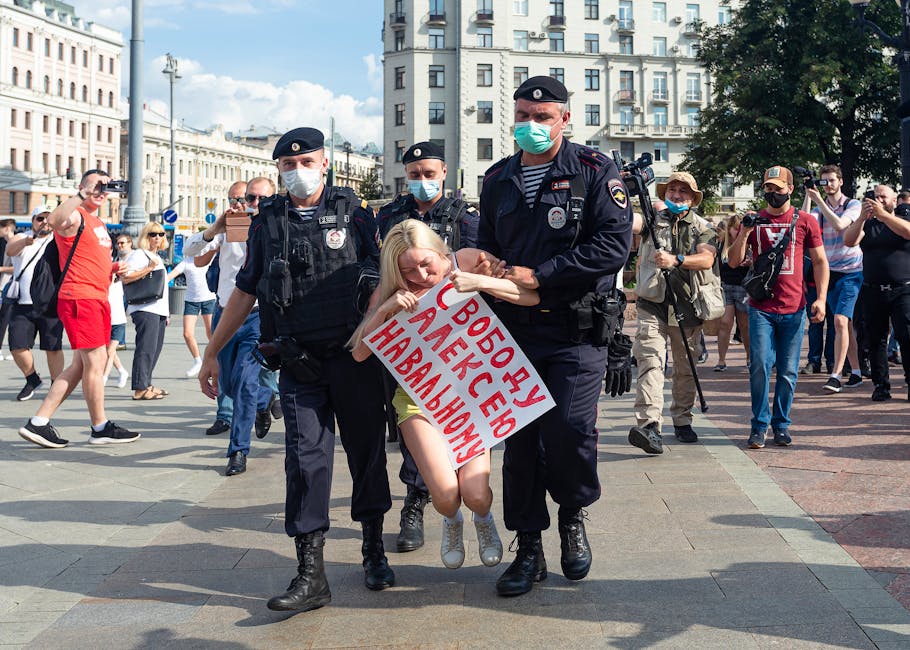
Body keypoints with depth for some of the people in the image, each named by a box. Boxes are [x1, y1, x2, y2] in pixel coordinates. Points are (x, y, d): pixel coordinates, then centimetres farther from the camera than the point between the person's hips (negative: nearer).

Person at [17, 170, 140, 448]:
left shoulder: (98, 223, 23)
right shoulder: (75, 217, -8)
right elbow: (55, 220, -34)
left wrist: (115, 268, 13)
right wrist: (83, 194, -31)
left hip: (98, 298, 10)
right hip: (79, 297, -10)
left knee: (81, 365, 9)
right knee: (95, 361, -5)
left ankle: (39, 423, 12)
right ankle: (100, 428, 6)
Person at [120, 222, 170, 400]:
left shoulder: (158, 258, 25)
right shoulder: (138, 254, -4)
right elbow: (124, 278, -16)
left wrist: (166, 312, 27)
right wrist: (148, 268, -19)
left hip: (159, 309, 9)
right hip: (145, 309, -9)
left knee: (156, 348, 8)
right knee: (146, 348, -13)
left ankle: (145, 384, 15)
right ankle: (140, 389, -14)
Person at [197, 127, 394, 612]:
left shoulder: (353, 212, 3)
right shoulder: (267, 221, 9)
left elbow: (382, 278, 5)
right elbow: (246, 290, 15)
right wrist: (212, 351, 16)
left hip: (354, 356, -1)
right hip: (298, 363, 1)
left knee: (367, 450, 7)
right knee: (306, 458, -5)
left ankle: (374, 550, 25)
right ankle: (310, 575, -3)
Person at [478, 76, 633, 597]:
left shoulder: (594, 171, -2)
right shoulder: (498, 179, 14)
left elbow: (615, 244, -13)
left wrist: (540, 275, -15)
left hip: (576, 331, -4)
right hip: (515, 331, 4)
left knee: (570, 431, -15)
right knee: (519, 440, 4)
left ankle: (573, 514, 16)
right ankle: (529, 551, 16)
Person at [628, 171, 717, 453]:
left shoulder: (703, 228, 7)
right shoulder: (653, 220, 8)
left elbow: (706, 259, -11)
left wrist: (676, 260, -26)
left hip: (686, 307, 2)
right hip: (653, 305, -2)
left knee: (685, 367, 12)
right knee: (650, 360, -17)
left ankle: (682, 421, 25)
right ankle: (648, 424, -26)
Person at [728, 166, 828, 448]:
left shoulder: (806, 221, 5)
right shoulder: (754, 221, 8)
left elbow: (820, 261, 7)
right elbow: (734, 262, 6)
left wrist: (821, 298, -4)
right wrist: (744, 232, -10)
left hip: (794, 309, 0)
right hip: (761, 308, 0)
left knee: (788, 371, 4)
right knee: (760, 366, -9)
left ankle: (781, 425, 16)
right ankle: (759, 425, 1)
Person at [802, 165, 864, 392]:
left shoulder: (853, 205, -2)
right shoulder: (819, 208, 11)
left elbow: (839, 224, -21)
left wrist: (818, 199, -19)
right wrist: (808, 196, -11)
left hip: (851, 271, -5)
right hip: (830, 272, 5)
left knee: (841, 321, -16)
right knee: (846, 324, 9)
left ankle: (836, 375, -18)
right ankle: (855, 372, 16)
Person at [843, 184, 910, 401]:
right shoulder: (867, 223, 14)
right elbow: (849, 241, -4)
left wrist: (883, 214, -21)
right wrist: (862, 218, -18)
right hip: (874, 291, 3)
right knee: (876, 339, 3)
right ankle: (881, 384, 9)